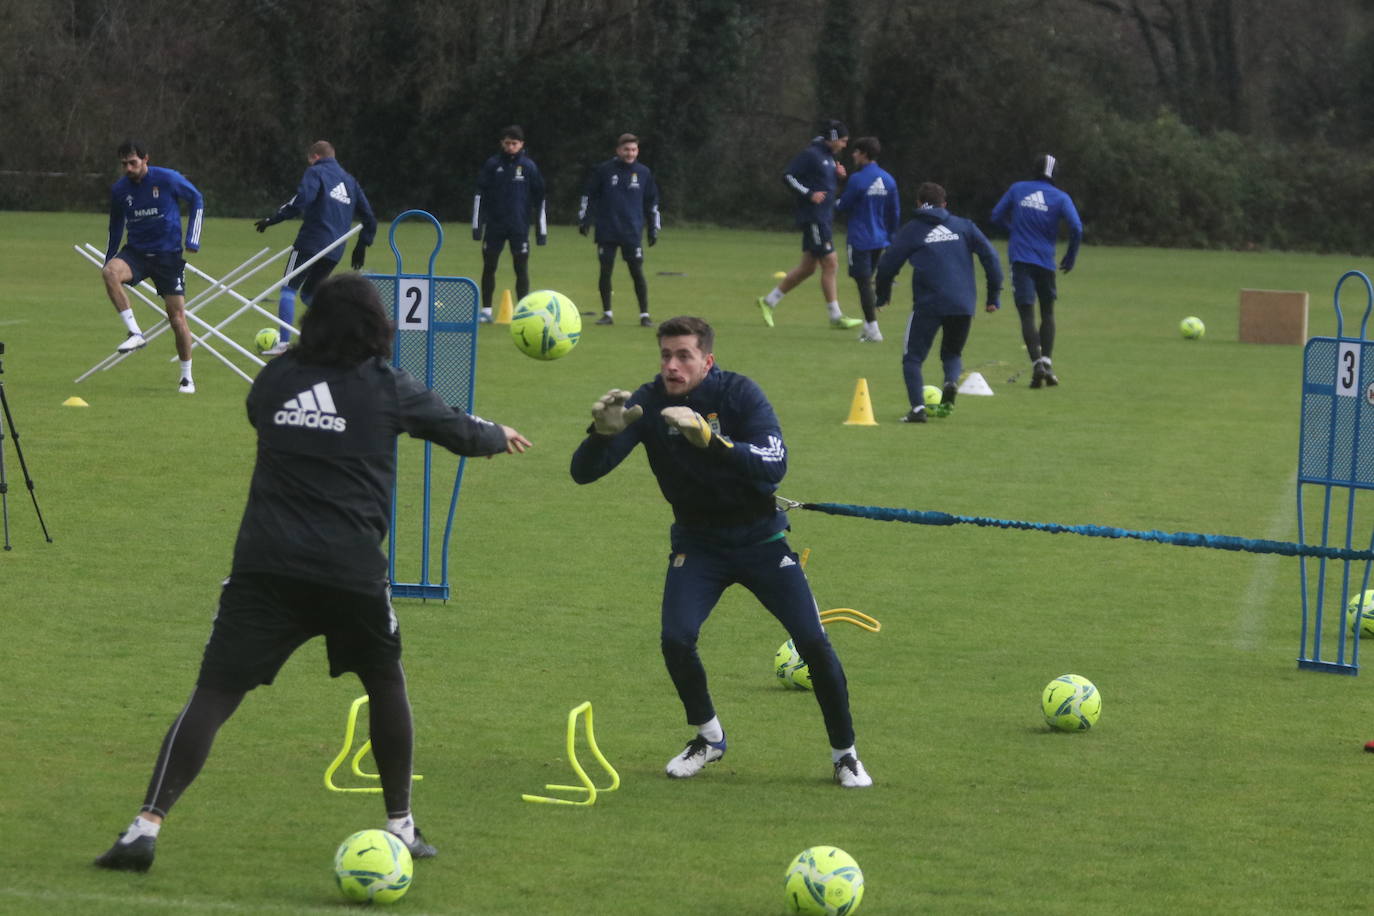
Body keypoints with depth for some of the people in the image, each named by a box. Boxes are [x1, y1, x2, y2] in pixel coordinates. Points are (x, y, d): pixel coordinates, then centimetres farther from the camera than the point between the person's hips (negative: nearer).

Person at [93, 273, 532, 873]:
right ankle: (400, 825, 29)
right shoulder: (386, 388, 4)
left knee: (214, 693, -2)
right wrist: (500, 436, 43)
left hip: (264, 567, 1)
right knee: (385, 682, 24)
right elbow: (456, 430, 19)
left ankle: (147, 826, -16)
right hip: (350, 570, -1)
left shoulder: (273, 381, 10)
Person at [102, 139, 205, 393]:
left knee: (177, 317, -4)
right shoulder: (119, 190, 0)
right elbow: (116, 228, 15)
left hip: (168, 254, -2)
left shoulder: (168, 179, -10)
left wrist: (192, 239, -1)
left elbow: (196, 199, 5)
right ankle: (135, 333, -27)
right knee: (110, 272, -32)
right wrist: (108, 262, 13)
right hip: (136, 252, 2)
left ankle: (187, 377, 13)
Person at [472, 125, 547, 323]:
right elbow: (480, 195, 3)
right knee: (489, 267, 3)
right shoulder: (492, 165, 2)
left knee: (521, 268, -1)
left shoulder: (529, 166, 1)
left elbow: (539, 198, 5)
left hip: (519, 226, -1)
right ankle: (486, 311, 11)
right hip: (494, 225, 1)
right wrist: (477, 225, -3)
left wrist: (541, 230, 1)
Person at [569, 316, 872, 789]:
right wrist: (603, 431, -41)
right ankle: (708, 737, 9)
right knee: (675, 639, -19)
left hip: (760, 537, -1)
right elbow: (583, 471, -19)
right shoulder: (648, 404, -14)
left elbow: (774, 466, -33)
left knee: (813, 642, -9)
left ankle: (845, 753, 12)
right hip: (697, 543, 1)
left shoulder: (739, 394, -19)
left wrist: (710, 440, -46)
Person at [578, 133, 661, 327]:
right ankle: (607, 313, 12)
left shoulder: (644, 173, 6)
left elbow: (652, 202, 14)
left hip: (632, 232, 0)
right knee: (605, 271, 1)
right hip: (606, 232, 0)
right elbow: (588, 195, 6)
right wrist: (584, 220, 0)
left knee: (637, 272, -3)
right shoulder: (604, 170, 0)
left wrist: (654, 229, 12)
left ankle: (644, 314, 4)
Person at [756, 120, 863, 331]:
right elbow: (788, 176, -15)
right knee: (830, 264, -9)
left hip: (824, 217, 10)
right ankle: (836, 318, -5)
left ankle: (769, 301, 20)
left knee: (807, 268, 11)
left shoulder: (828, 157, 16)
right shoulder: (811, 155, -12)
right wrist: (809, 194, -21)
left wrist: (838, 176, 5)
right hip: (813, 217, -10)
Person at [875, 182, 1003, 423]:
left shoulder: (911, 231, 8)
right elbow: (990, 255, 7)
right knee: (952, 353, 22)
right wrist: (994, 295, 12)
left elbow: (887, 265, 6)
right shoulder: (963, 226, 13)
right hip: (963, 304, 3)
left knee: (912, 358, 7)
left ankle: (918, 407, -13)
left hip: (928, 304, -3)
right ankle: (952, 381, -11)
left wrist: (882, 295, 23)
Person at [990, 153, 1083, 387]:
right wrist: (1070, 257, 3)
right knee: (1047, 313, 18)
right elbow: (1076, 228, -11)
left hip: (1020, 260, 0)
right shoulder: (1060, 198, 0)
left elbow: (997, 216, 11)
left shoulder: (1017, 189, 5)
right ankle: (1046, 362, 7)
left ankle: (1037, 365, -19)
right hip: (1045, 261, 0)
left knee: (1027, 315, -4)